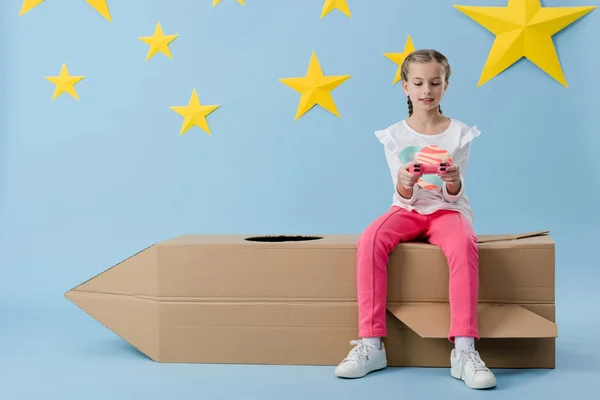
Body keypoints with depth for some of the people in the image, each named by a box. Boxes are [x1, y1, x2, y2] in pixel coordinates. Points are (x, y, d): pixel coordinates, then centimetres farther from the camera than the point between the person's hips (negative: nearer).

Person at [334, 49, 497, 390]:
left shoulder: (459, 133, 0)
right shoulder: (395, 136, 2)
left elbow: (454, 196, -4)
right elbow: (405, 197, -4)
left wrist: (453, 180, -29)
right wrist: (405, 183, -28)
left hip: (447, 210, -1)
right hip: (408, 209, 1)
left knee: (464, 244, -38)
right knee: (370, 240, -32)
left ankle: (464, 350, -40)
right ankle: (371, 344, -31)